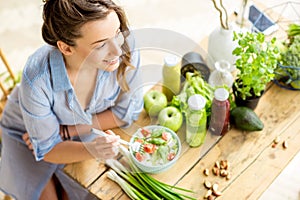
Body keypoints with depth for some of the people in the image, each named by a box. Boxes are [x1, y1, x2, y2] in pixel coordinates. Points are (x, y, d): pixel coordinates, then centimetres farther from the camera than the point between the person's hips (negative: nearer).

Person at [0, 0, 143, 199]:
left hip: (83, 130, 2)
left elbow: (126, 112, -16)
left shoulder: (126, 46, -33)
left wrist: (65, 131, -20)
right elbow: (47, 149, -22)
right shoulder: (37, 79, -39)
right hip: (29, 134, -2)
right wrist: (91, 150, -42)